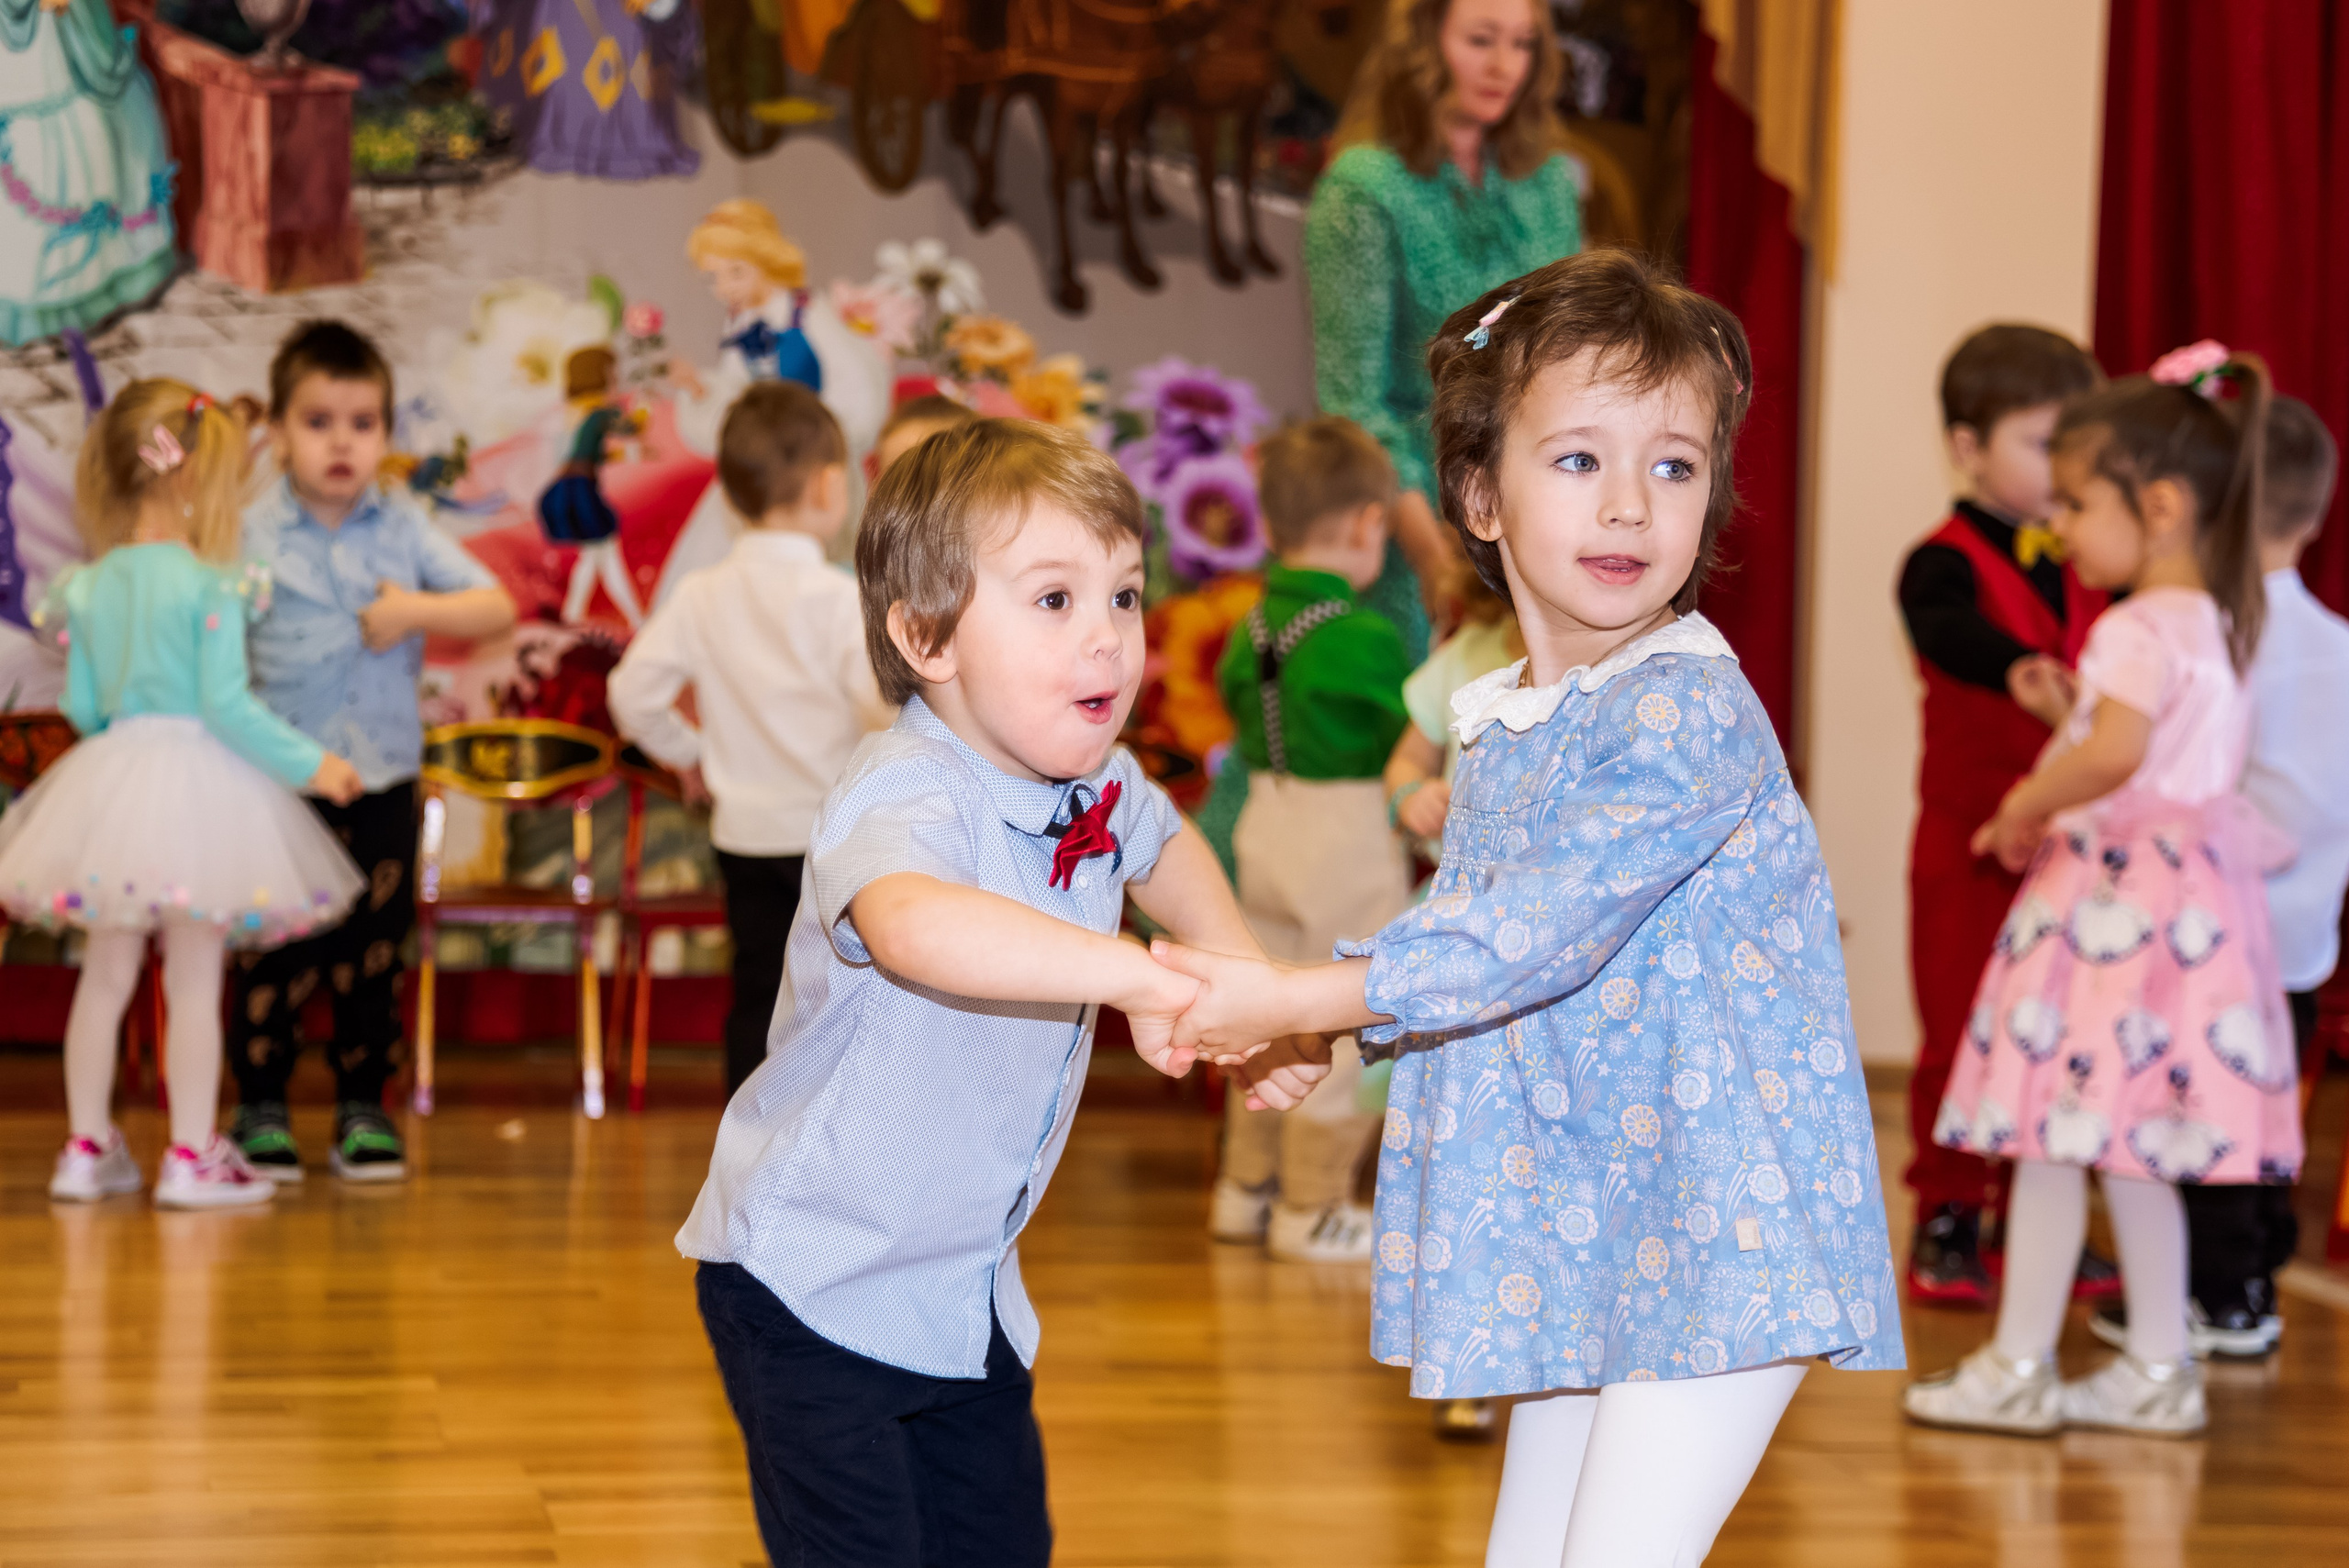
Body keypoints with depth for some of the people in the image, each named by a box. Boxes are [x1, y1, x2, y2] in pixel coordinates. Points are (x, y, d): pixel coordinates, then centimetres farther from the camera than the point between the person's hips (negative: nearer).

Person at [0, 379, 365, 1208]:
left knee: (105, 976, 13)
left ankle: (87, 1147, 18)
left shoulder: (90, 588, 4)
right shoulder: (211, 587, -13)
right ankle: (191, 1155, 4)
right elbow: (227, 706, -16)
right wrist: (311, 764, -8)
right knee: (194, 981, 1)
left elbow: (81, 706, 8)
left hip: (110, 784, 5)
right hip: (197, 791, -5)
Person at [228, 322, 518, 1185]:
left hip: (382, 780, 3)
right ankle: (260, 1108, 15)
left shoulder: (404, 527, 3)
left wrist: (418, 611, -15)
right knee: (278, 952, 1)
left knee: (373, 952, 8)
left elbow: (498, 607, 0)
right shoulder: (250, 535, -5)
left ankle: (363, 1109, 20)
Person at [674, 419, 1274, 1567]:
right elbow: (913, 924, -55)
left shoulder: (1100, 784, -1)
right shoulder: (905, 796, -29)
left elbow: (1162, 847, 26)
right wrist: (1135, 977, -61)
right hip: (813, 1286, -8)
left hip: (968, 1288, 8)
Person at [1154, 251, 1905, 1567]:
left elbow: (1537, 931, -24)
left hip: (1720, 1228, -9)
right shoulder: (1497, 732, 9)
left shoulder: (1688, 714, -18)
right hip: (1584, 1238, 9)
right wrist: (1324, 1041, 8)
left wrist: (1301, 1001, -22)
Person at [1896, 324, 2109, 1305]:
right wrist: (2018, 670, -50)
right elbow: (1945, 629, -31)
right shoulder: (1948, 561, -9)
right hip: (1972, 843, -5)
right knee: (1961, 1038, 1)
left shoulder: (2088, 570, 10)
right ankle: (1947, 1224, 12)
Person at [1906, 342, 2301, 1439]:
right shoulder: (2214, 627, 15)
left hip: (2116, 898, -10)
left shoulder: (2139, 630, -15)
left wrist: (2028, 803, -15)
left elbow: (2113, 752, -32)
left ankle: (2017, 1367, 3)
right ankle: (2158, 1370, 18)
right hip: (2186, 891, 10)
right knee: (2128, 1143, 15)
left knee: (2054, 1130, -3)